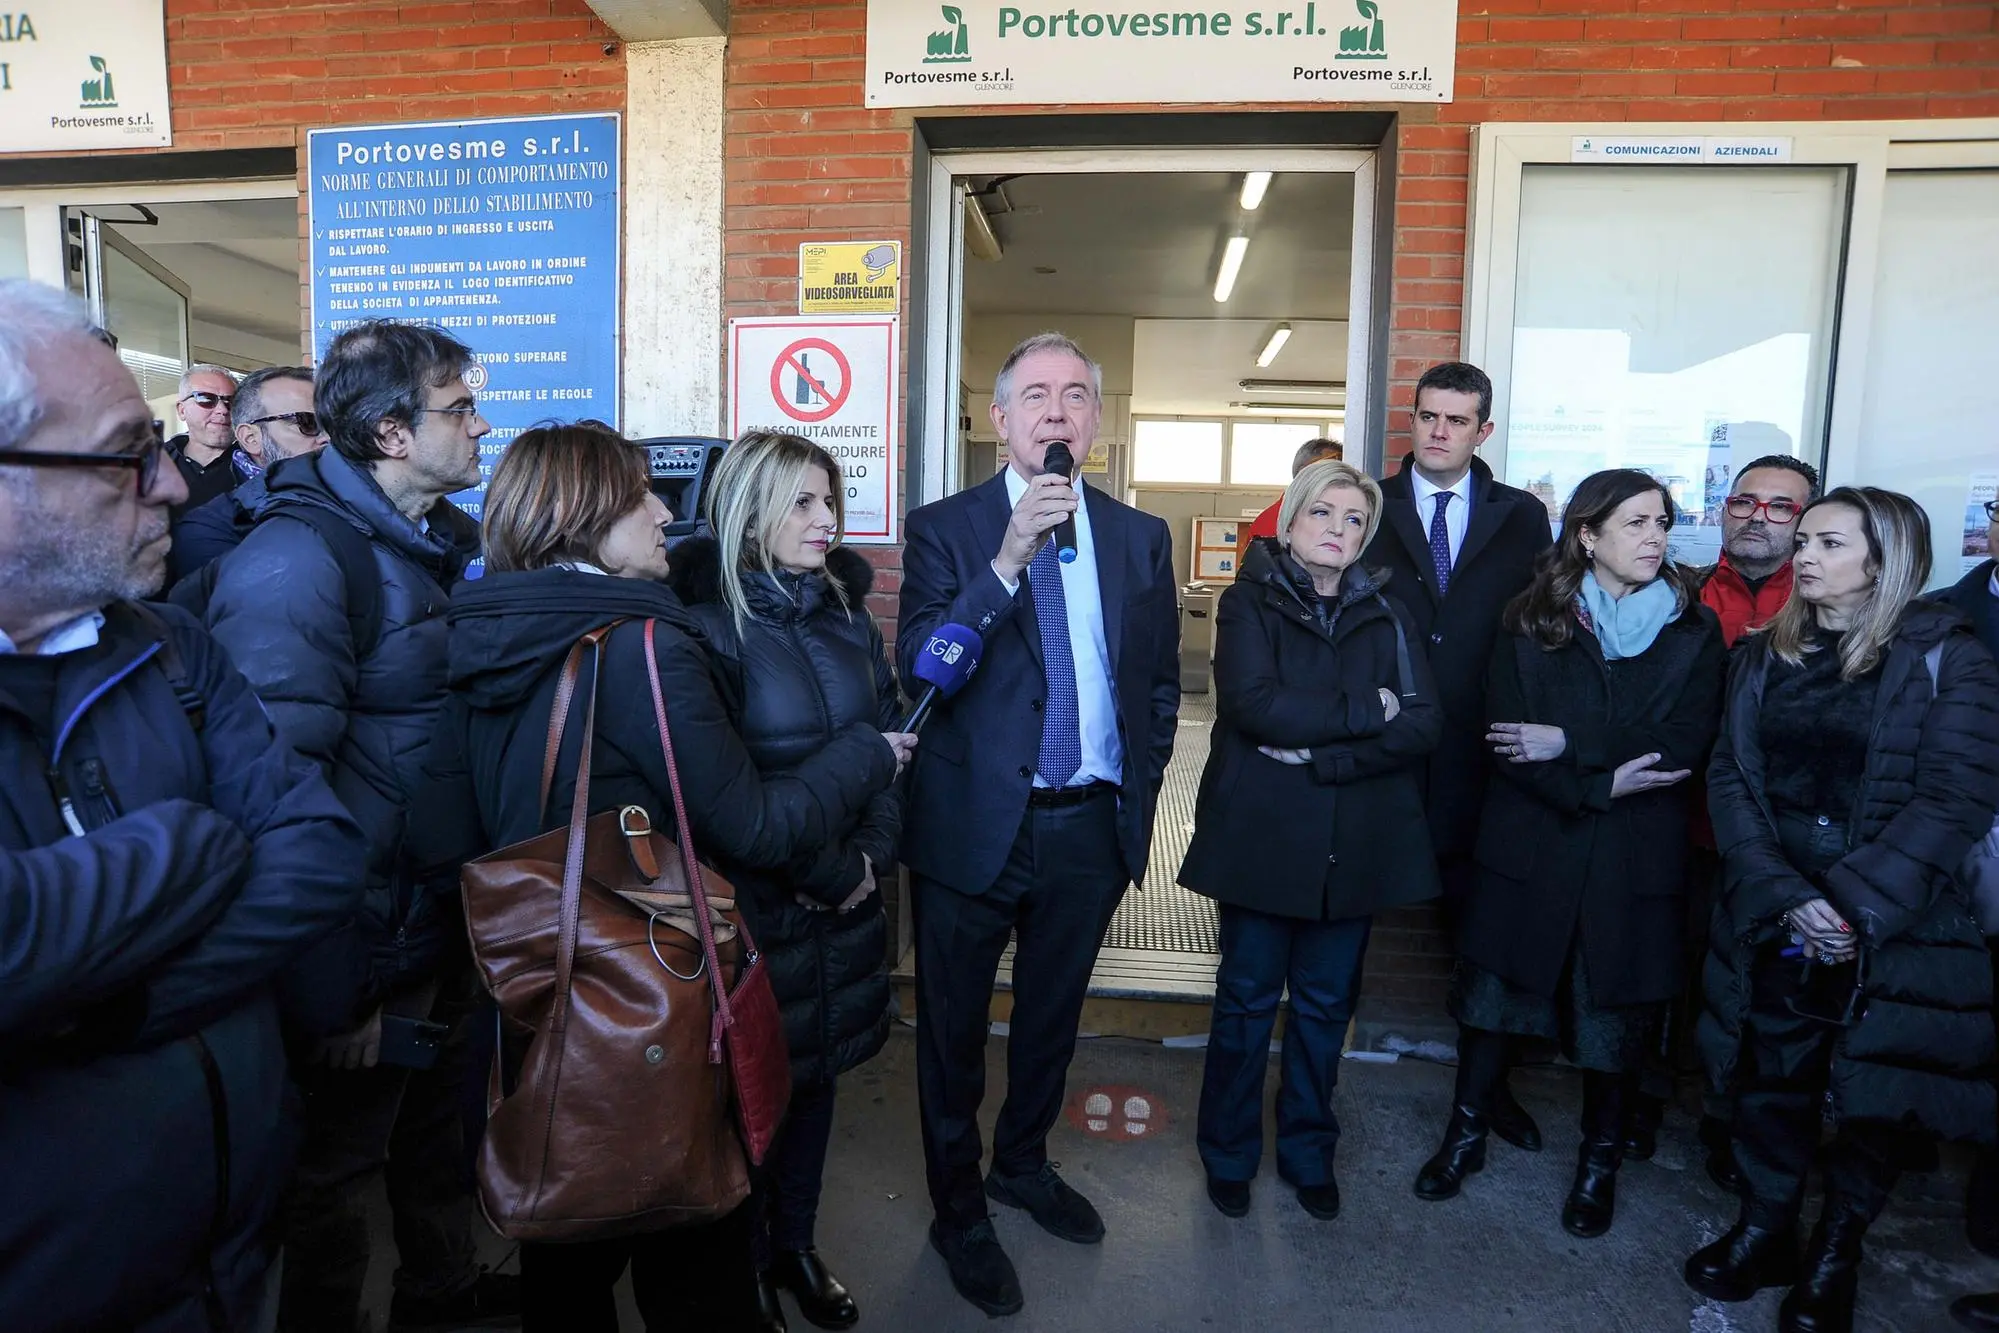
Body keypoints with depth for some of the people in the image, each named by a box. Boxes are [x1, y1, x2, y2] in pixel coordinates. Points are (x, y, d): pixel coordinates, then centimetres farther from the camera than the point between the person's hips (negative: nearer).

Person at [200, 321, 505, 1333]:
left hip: (444, 917, 9)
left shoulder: (442, 540, 7)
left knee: (437, 1117, 26)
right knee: (338, 1158, 13)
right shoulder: (298, 559, -22)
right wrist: (332, 984, -24)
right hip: (365, 948, -8)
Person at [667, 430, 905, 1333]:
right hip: (752, 907, -5)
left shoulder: (846, 611, 7)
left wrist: (871, 855, -7)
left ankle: (794, 1247, 40)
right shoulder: (705, 624, -13)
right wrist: (822, 874, -13)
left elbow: (890, 735, 6)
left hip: (846, 897, 6)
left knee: (816, 1068, 18)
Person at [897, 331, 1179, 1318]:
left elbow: (1161, 680, 12)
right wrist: (1009, 562, -28)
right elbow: (916, 669, -20)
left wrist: (1139, 792, 7)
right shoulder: (945, 528, -6)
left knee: (1052, 1014, 22)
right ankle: (958, 1211, 35)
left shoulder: (1140, 536, 4)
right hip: (976, 825, -3)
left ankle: (1024, 1164, 47)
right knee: (955, 1027, 12)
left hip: (1093, 827, 4)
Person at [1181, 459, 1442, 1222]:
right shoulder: (1248, 604, -2)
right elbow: (1255, 705, -19)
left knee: (1326, 1002, 14)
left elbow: (1423, 725, -6)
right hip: (1261, 837, -3)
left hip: (1355, 844, 3)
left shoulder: (1385, 617, 7)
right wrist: (1366, 712, -12)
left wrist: (1316, 754, -16)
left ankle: (1309, 1152, 33)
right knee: (1248, 1000, 9)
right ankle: (1228, 1155, 28)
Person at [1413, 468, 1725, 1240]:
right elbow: (1505, 738, -10)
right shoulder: (1531, 623, -1)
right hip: (1529, 846, 0)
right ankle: (1467, 1133, 30)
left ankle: (1600, 1162, 31)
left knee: (1617, 1007, 10)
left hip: (1636, 856, 0)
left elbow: (1683, 747, -11)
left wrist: (1569, 743, -17)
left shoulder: (1693, 631, 1)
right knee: (1493, 985, 10)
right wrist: (1601, 783, -18)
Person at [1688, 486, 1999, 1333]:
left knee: (1880, 1094, 9)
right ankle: (1765, 1232, 30)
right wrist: (1782, 896, -14)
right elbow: (1731, 778, -1)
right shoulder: (1764, 654, 5)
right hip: (1773, 923, 3)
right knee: (1772, 1077, 11)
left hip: (1898, 930, -3)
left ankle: (1835, 1254, 28)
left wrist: (1854, 906, -20)